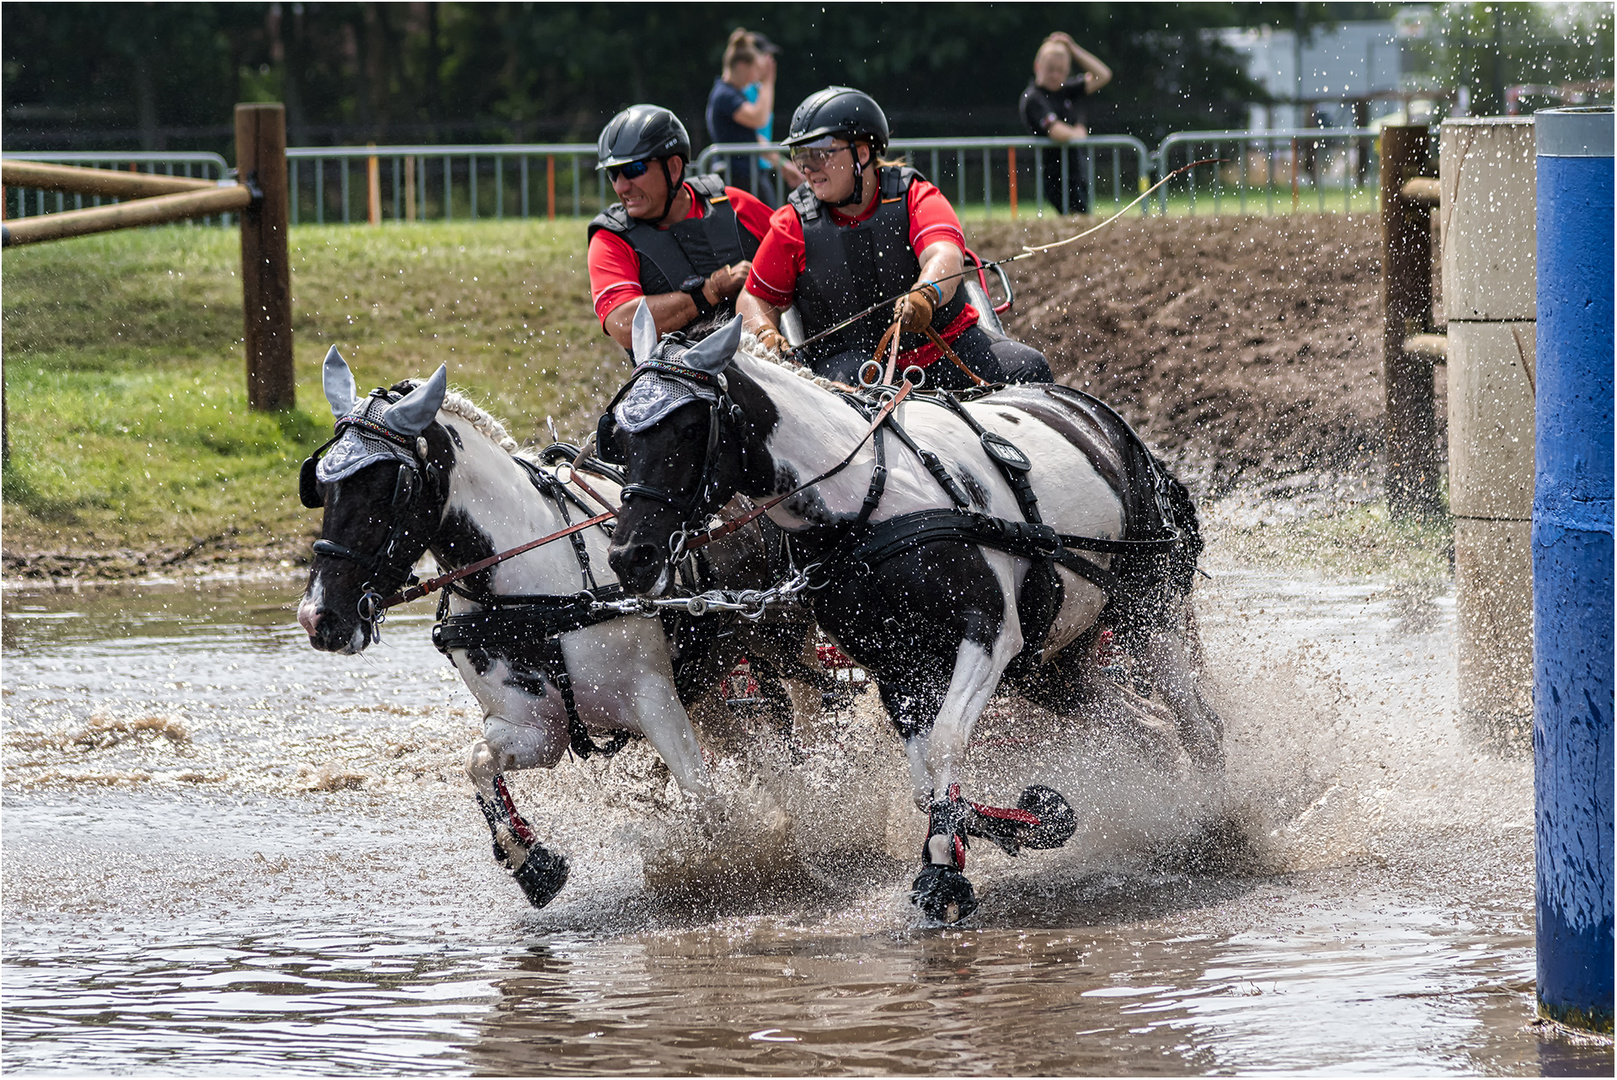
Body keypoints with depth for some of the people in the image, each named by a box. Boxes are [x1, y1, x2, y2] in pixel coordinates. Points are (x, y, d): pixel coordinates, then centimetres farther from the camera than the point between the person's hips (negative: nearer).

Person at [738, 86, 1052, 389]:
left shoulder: (914, 197, -2)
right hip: (850, 355, 0)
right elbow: (756, 298, 13)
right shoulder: (794, 224, 4)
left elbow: (945, 256, -22)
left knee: (1028, 367, -19)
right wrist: (766, 336, -11)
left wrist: (924, 295, -46)